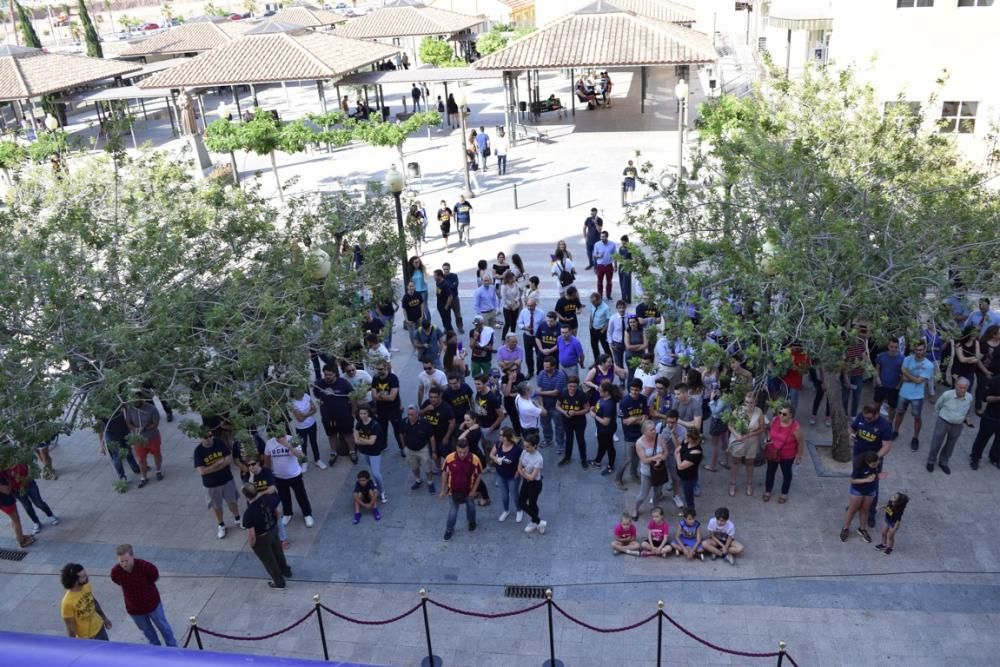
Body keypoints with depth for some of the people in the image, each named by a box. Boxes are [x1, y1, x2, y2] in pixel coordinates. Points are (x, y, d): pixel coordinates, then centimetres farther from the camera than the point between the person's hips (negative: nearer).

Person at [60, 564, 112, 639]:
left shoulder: (87, 586, -13)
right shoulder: (67, 602, -32)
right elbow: (70, 627, -22)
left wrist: (104, 617, 16)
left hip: (99, 627, 6)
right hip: (85, 637, -6)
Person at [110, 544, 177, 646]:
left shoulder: (145, 566, -33)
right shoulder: (115, 572, -25)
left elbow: (155, 576, -11)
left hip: (152, 603, -2)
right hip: (134, 608, 2)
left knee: (162, 626, 21)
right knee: (146, 630, 26)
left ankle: (172, 647, 44)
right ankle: (156, 648, 53)